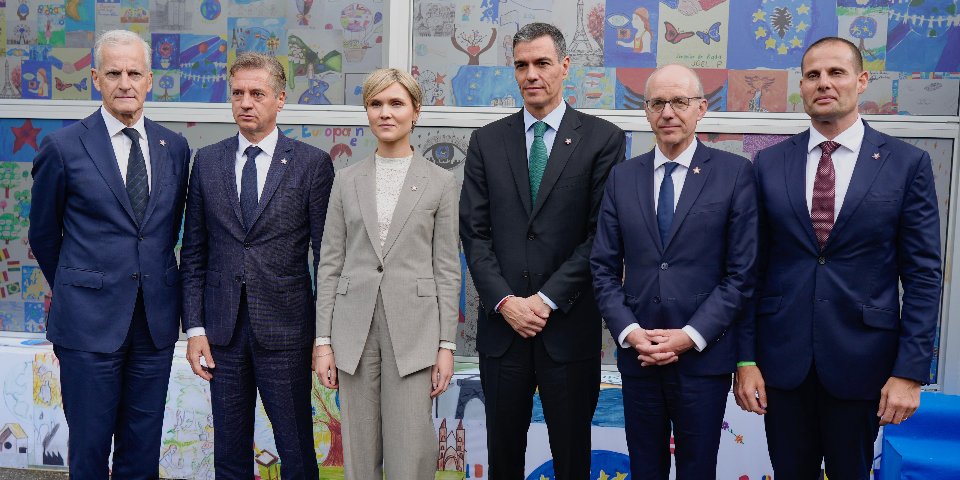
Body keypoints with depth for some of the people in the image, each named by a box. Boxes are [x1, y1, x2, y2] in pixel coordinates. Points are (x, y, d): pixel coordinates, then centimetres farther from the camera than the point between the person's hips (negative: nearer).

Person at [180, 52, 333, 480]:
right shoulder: (207, 161, 8)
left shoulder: (312, 164, -2)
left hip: (286, 331, -3)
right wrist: (194, 327, 2)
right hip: (223, 330, 3)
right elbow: (193, 252, 9)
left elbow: (327, 254, -2)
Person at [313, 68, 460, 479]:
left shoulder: (440, 182, 4)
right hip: (354, 329, 2)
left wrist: (446, 345, -3)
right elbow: (330, 263, 8)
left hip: (413, 330, -2)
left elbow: (447, 268, 2)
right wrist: (324, 341, 3)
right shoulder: (347, 180, 9)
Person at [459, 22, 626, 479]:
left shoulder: (603, 138, 0)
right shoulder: (487, 140, 8)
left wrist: (548, 299, -12)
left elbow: (601, 234, -6)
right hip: (501, 324, 3)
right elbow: (474, 231, 3)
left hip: (570, 326, -2)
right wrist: (505, 301, -8)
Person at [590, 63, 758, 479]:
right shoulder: (622, 177, 7)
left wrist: (691, 336, -13)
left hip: (704, 356, -2)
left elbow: (742, 271, -6)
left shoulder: (735, 173, -2)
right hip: (637, 355, 3)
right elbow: (603, 268, 6)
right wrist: (628, 331, -8)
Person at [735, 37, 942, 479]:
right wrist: (746, 359, -2)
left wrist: (911, 372, -8)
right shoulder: (769, 164, 2)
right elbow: (753, 267, 2)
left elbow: (922, 274, -3)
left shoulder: (907, 164, -2)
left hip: (860, 360, -1)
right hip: (781, 359, 1)